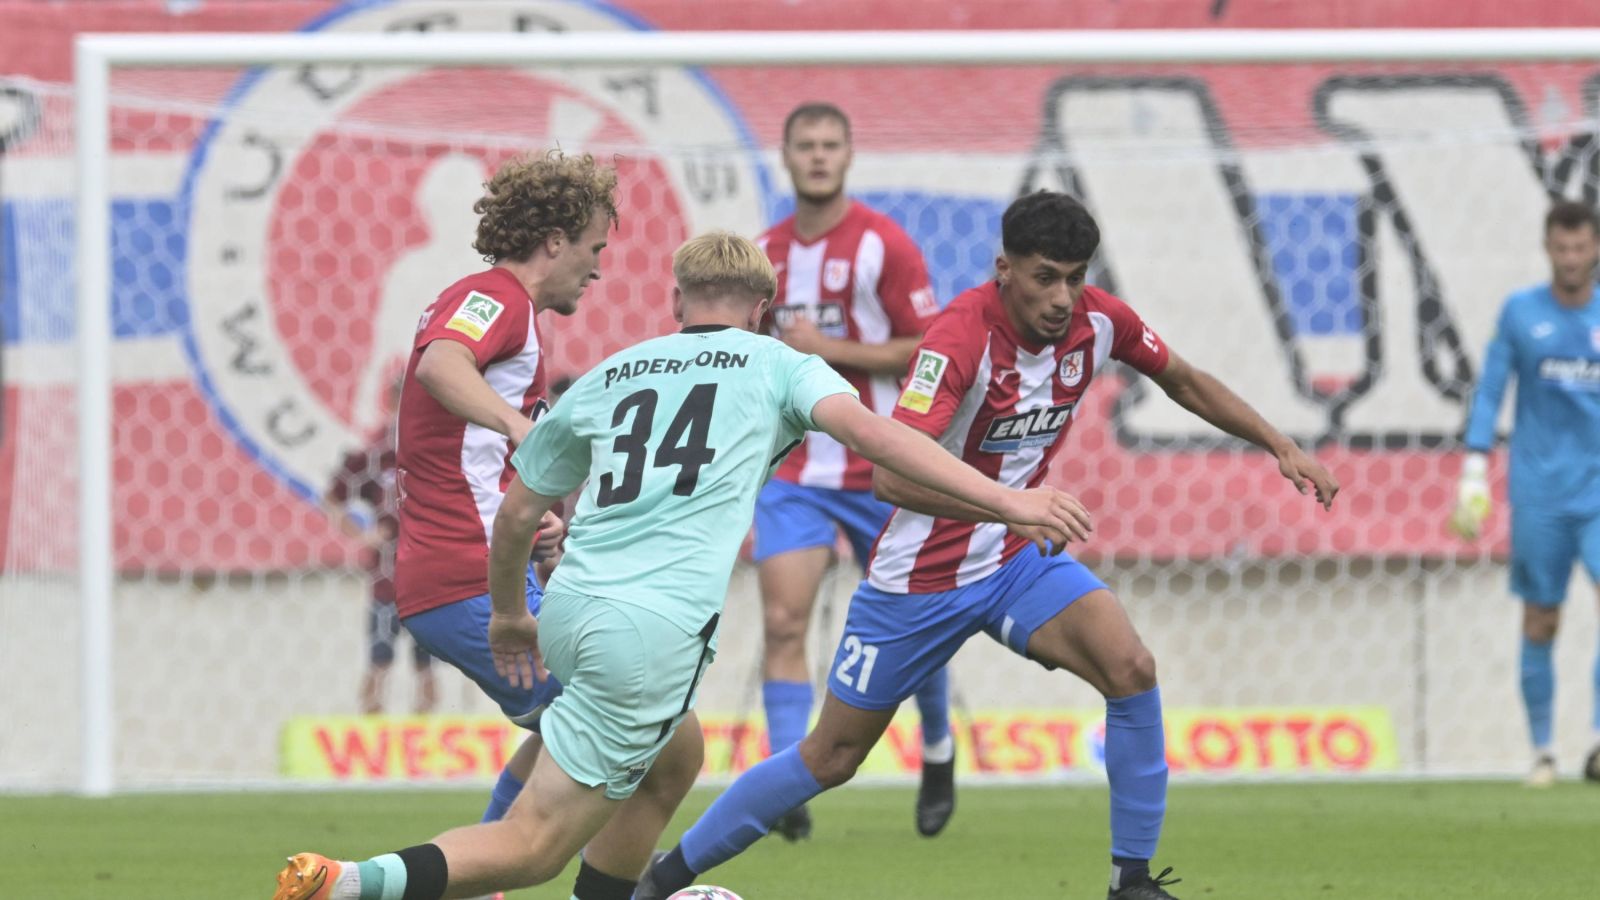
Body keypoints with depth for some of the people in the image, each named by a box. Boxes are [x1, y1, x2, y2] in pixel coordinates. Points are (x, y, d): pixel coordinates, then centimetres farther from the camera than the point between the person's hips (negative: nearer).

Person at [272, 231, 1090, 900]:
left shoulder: (608, 377, 21)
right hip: (658, 626, -6)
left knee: (676, 747, 34)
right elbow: (868, 432, -7)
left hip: (571, 607, 6)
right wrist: (1004, 502, -11)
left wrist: (509, 613, 43)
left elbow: (517, 512, 25)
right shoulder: (772, 364, 10)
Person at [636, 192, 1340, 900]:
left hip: (1018, 561, 5)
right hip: (921, 576, -5)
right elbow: (893, 475, -40)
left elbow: (1184, 382, 12)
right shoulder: (961, 337, -29)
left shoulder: (1097, 320, -10)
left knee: (1132, 669, -21)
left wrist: (1281, 448, 7)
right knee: (830, 759, 5)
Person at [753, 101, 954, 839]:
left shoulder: (884, 245, -7)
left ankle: (938, 752, 33)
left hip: (878, 471, -3)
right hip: (789, 470, 3)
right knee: (783, 622, -13)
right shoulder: (764, 253, 8)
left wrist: (830, 348, -19)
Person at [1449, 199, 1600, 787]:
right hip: (1539, 491, 0)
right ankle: (1543, 751, 11)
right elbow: (1489, 393, 4)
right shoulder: (1521, 313, 2)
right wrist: (1473, 475, -3)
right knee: (1540, 623, 2)